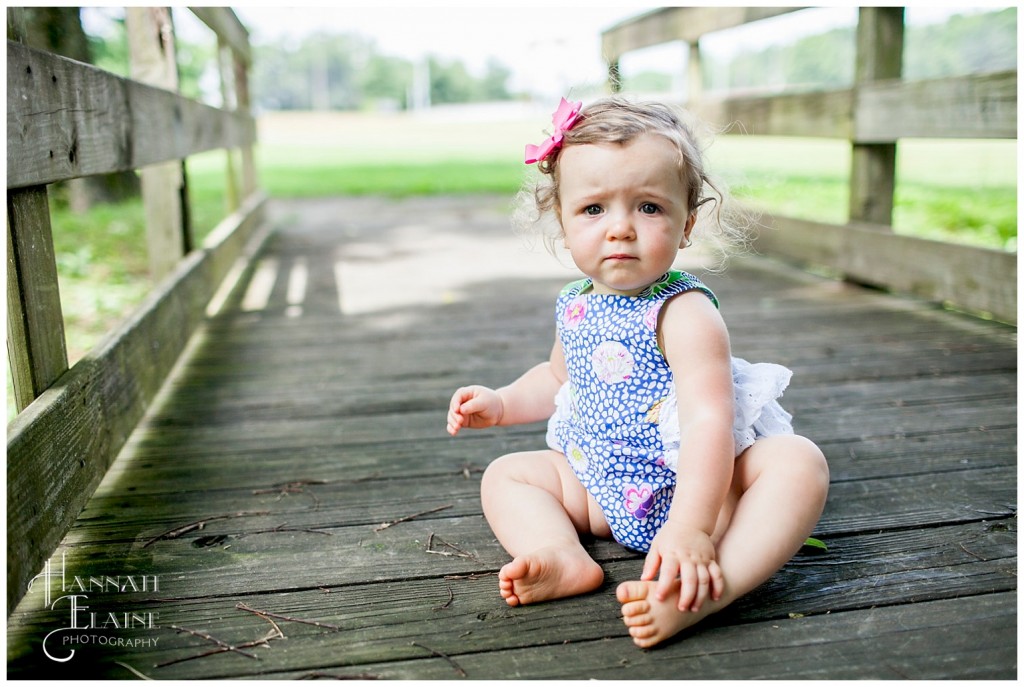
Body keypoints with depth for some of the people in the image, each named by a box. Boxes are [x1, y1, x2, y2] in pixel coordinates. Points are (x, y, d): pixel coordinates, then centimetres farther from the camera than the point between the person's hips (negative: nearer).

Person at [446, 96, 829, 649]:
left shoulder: (685, 313, -20)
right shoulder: (575, 307, 2)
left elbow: (709, 421, -32)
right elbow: (558, 378, 24)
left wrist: (691, 526, -44)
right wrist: (500, 404, 7)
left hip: (694, 484, -6)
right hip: (601, 489, 6)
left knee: (798, 462, -30)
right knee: (505, 473, 0)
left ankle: (713, 587, -50)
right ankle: (565, 560, -27)